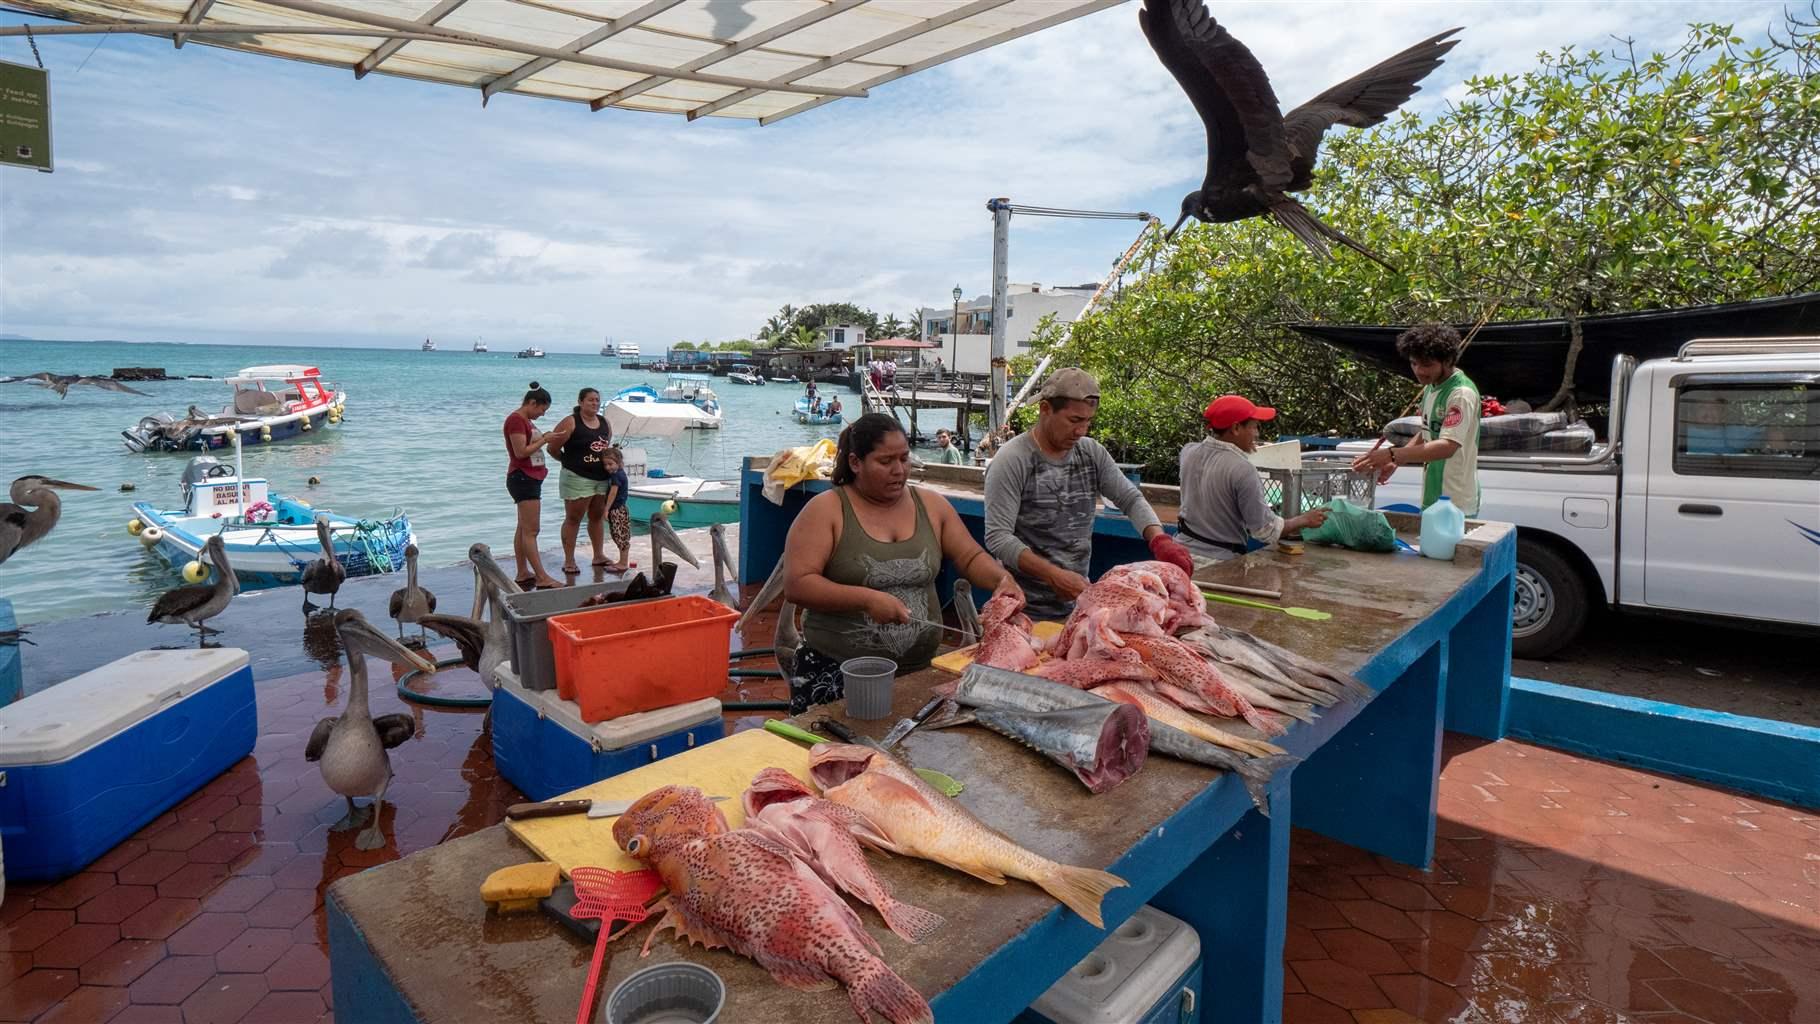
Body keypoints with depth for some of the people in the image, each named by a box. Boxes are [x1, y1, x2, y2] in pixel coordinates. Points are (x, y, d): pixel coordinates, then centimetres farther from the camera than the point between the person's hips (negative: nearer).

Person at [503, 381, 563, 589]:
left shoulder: (525, 420, 17)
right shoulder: (516, 420, -14)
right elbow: (521, 451, -21)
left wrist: (543, 438, 6)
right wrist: (544, 440, -15)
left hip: (531, 478, 11)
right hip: (522, 477, -11)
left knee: (523, 529, 11)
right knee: (530, 530, -11)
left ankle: (523, 574, 16)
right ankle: (542, 578, -13)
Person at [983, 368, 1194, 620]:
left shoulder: (1093, 453, 2)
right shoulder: (1011, 460, -15)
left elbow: (1130, 498, 6)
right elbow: (998, 537, -19)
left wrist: (1159, 539, -14)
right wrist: (1054, 576, -30)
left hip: (1080, 599, 6)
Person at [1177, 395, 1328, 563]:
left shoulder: (1189, 452, -2)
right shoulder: (1243, 470, -21)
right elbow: (1265, 530, -13)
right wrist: (1305, 520, 1)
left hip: (1184, 549, 6)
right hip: (1218, 561, -6)